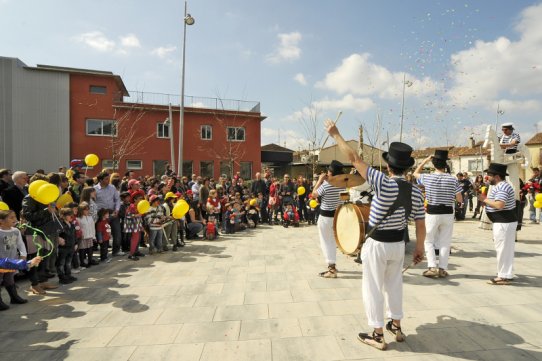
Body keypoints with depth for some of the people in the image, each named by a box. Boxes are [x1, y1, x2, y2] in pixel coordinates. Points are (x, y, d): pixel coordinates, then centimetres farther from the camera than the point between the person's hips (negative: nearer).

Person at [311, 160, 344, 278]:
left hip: (325, 216, -7)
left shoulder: (325, 185, -22)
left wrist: (320, 180, -5)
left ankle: (332, 270, 4)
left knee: (326, 242, 3)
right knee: (332, 241, 21)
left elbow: (313, 195, -8)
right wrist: (325, 181, 9)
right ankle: (333, 266, 32)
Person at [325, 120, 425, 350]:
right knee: (394, 285, 24)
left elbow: (354, 159, -23)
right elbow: (421, 225, 0)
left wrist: (335, 134, -15)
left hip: (377, 245, -6)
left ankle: (377, 335, 21)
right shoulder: (416, 192, -6)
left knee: (373, 288, 9)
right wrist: (419, 248, 15)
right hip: (398, 243, 6)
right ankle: (396, 327, 40)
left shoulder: (384, 184, -24)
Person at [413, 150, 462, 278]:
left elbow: (415, 173, 12)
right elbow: (460, 199, -1)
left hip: (432, 214, -2)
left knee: (429, 241, 11)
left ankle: (432, 267, 3)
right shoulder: (453, 179, -6)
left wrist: (425, 161, 14)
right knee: (445, 242, 11)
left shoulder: (427, 178, -10)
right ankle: (442, 269, 16)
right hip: (447, 214, 2)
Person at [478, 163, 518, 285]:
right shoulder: (500, 186, 15)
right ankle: (506, 273, 28)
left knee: (503, 249, -3)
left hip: (504, 222, -11)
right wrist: (486, 198, 4)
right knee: (506, 249, 17)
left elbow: (499, 205, -29)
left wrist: (485, 199, -18)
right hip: (505, 221, 11)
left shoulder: (501, 187, -19)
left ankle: (504, 276, 5)